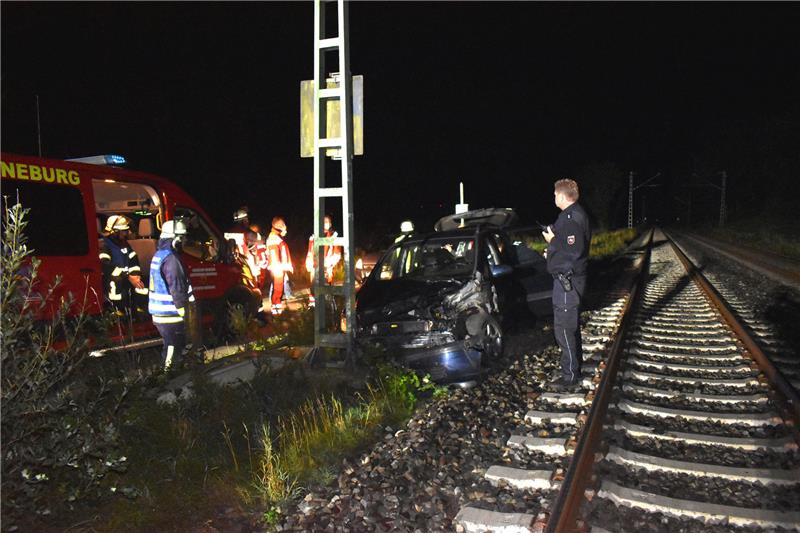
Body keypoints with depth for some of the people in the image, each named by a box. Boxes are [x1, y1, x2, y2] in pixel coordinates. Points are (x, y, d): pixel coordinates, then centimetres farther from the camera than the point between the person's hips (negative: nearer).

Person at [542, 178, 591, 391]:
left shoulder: (572, 218, -21)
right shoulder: (574, 214, 13)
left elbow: (574, 251, -27)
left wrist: (553, 241, -15)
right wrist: (553, 251, 18)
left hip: (567, 280, -11)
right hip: (569, 279, 11)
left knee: (563, 329, -6)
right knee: (571, 327, 20)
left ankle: (570, 378, 1)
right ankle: (575, 368, 33)